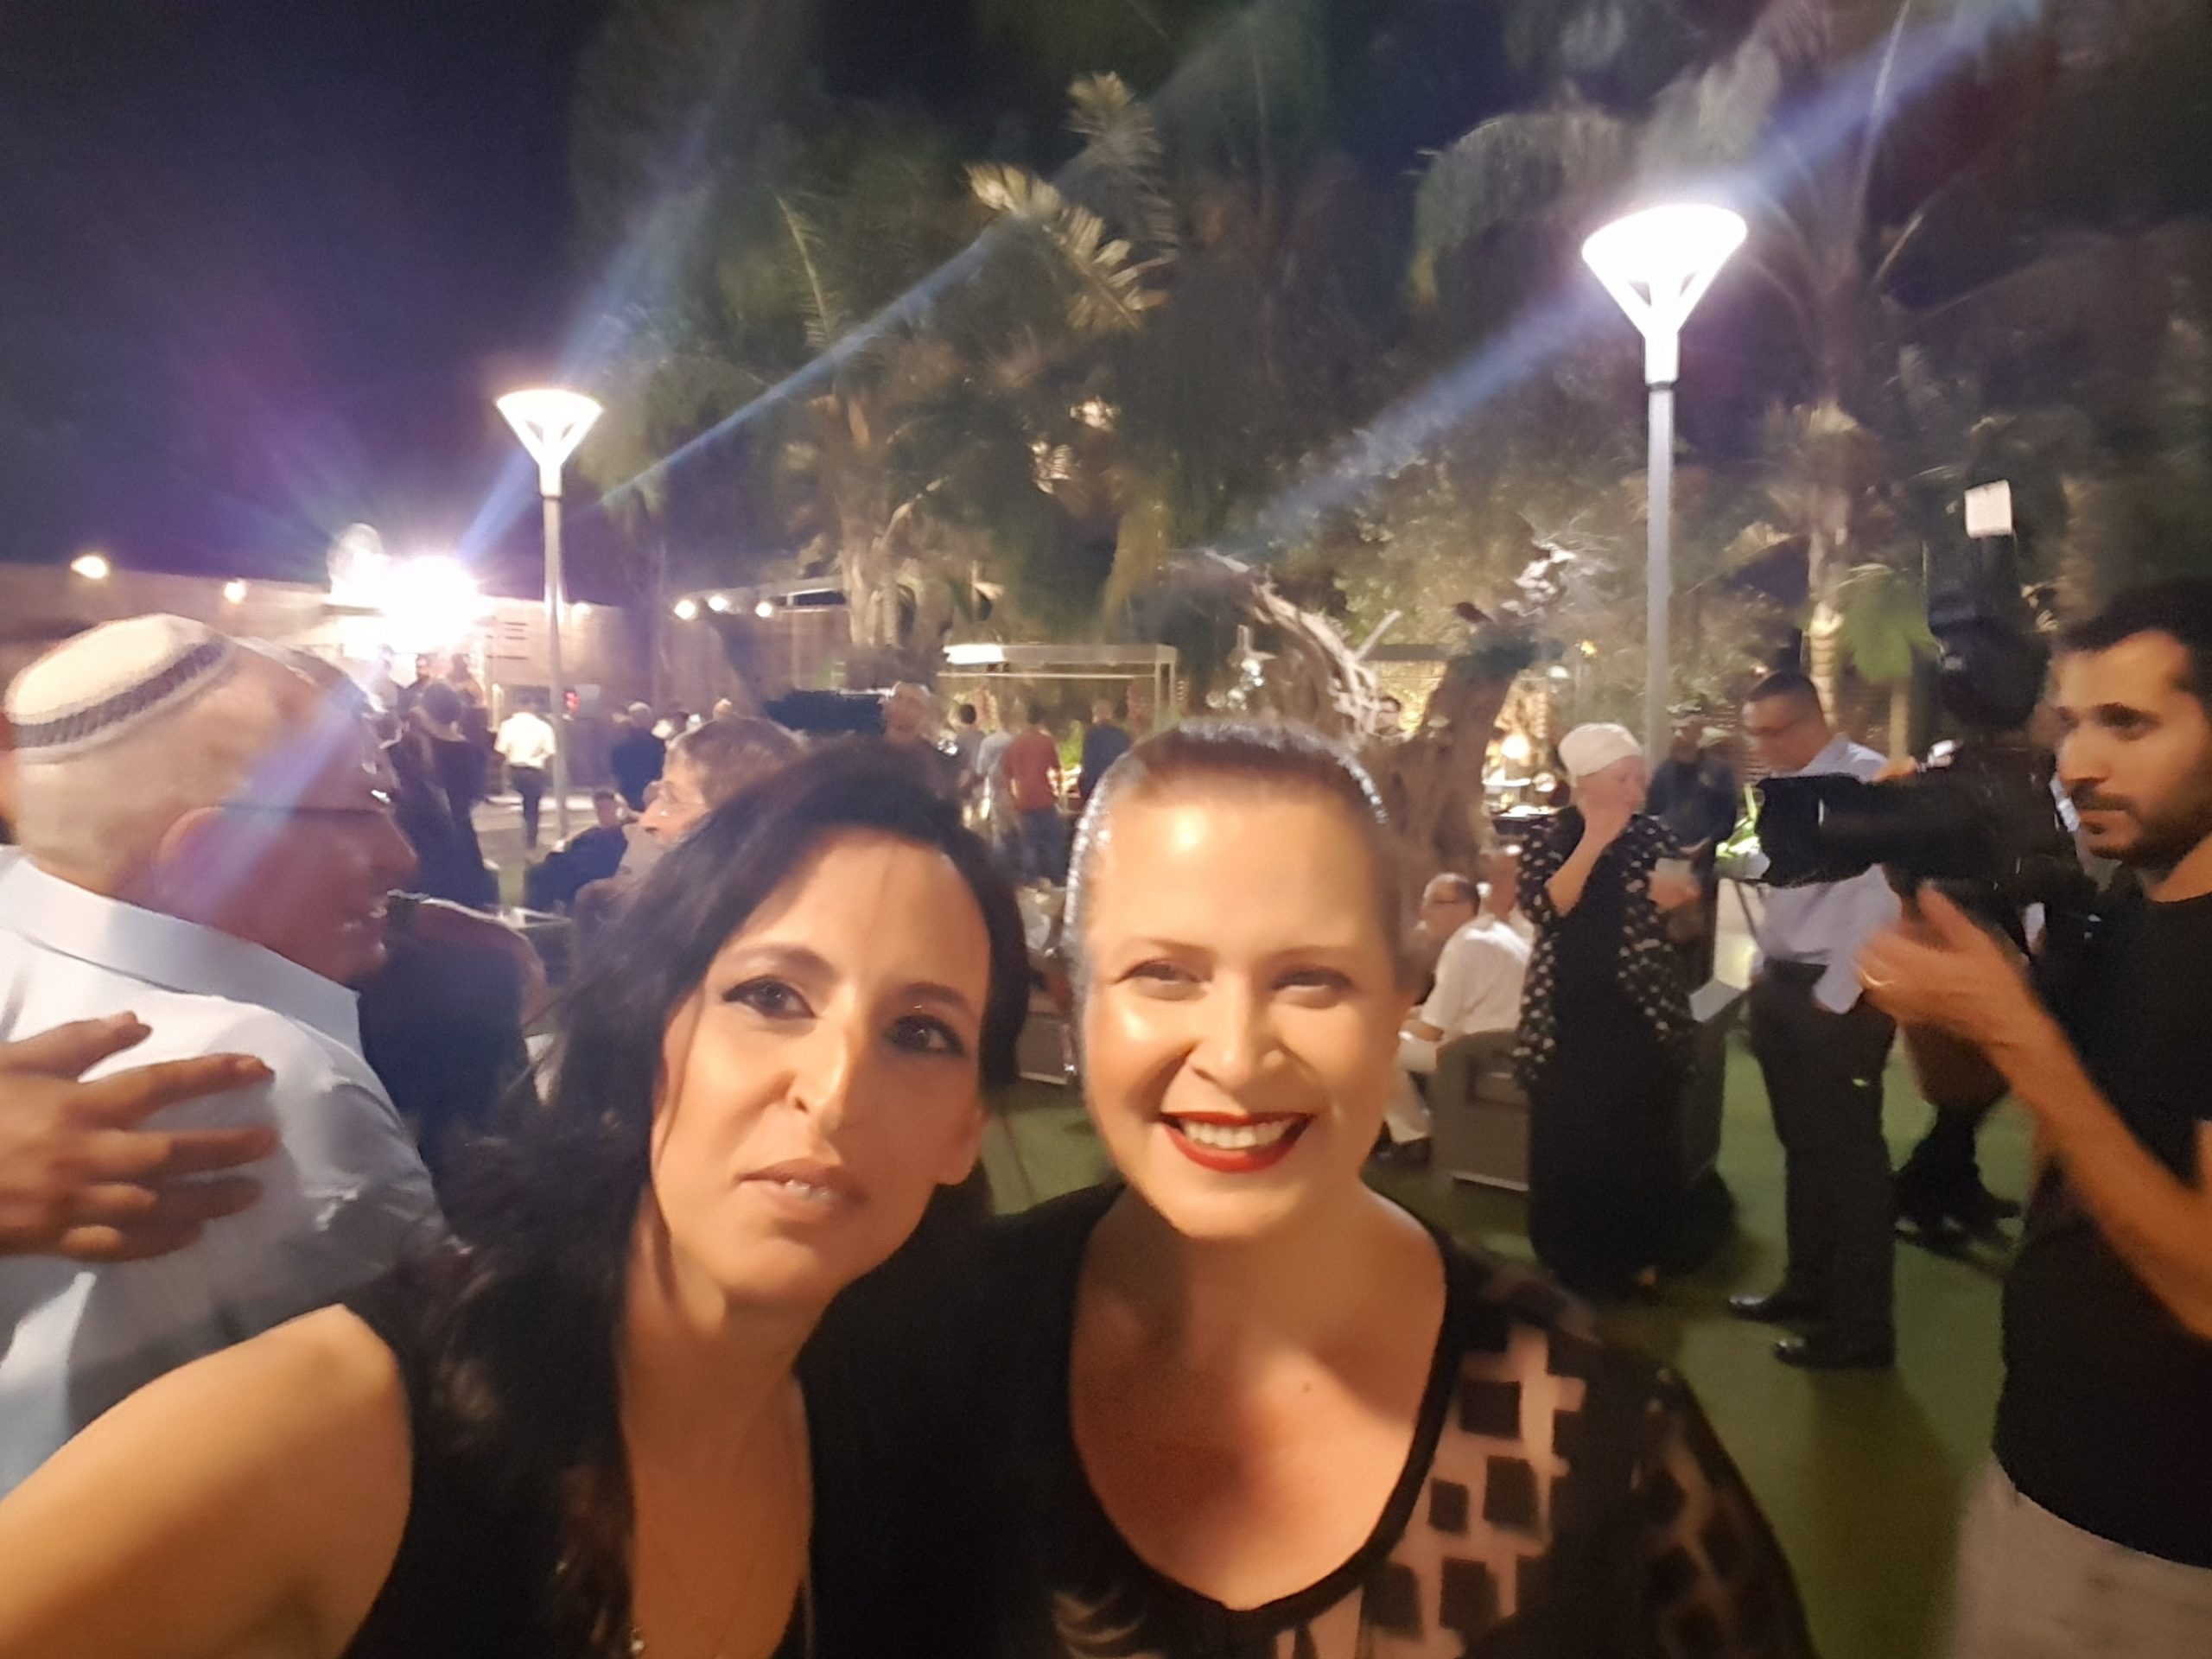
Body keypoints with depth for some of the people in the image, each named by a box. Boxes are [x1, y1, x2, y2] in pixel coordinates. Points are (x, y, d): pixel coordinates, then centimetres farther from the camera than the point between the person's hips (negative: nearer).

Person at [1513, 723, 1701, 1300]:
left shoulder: (1653, 835, 4)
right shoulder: (1548, 840, -2)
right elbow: (1544, 909, -19)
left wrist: (1677, 902, -16)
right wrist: (1593, 842, -23)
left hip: (1644, 1015, 2)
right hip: (1570, 1017, -2)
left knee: (1642, 1142, 8)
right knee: (1568, 1143, 4)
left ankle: (1635, 1257, 26)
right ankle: (1570, 1263, 21)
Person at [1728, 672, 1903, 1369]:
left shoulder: (1867, 778, -14)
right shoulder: (1789, 789, 12)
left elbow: (1880, 895, -20)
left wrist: (1836, 995, -18)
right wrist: (1764, 970, 12)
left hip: (1838, 999, -8)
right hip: (1783, 986, 9)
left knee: (1849, 1156, 1)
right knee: (1802, 1146, 18)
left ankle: (1861, 1327, 12)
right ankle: (1808, 1284, 32)